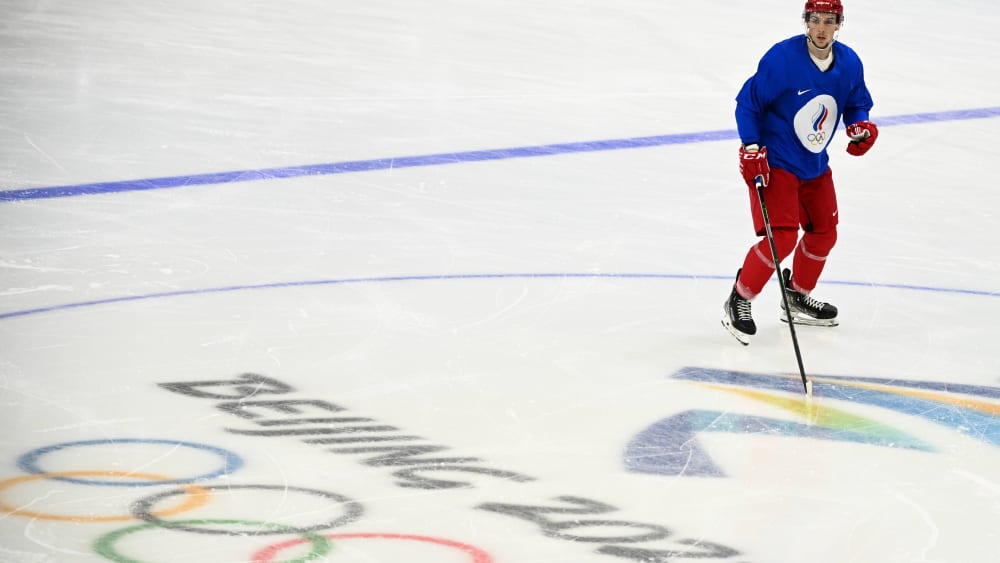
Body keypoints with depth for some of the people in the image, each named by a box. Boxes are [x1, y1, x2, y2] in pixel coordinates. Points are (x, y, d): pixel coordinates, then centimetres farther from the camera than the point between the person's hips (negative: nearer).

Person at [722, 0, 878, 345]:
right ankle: (738, 301, -1)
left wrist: (861, 126, -7)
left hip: (815, 165, 7)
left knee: (824, 232, 14)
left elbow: (856, 103, 14)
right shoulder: (781, 58, -20)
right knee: (782, 237, -16)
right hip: (774, 162, -7)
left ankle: (797, 299, 35)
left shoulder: (850, 64, -2)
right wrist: (751, 148, -20)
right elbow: (748, 101, -13)